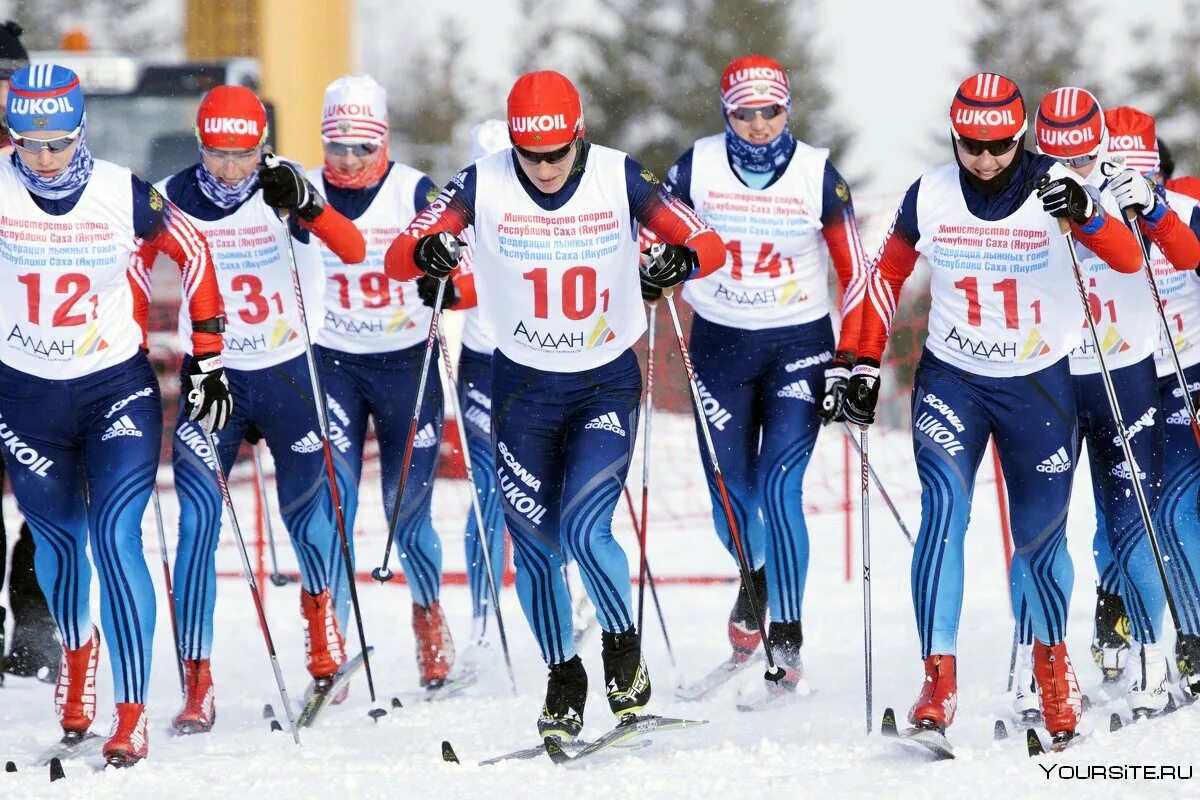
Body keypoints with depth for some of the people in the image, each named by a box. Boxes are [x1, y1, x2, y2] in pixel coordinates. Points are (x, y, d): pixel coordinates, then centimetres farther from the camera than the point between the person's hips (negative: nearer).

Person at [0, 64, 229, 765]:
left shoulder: (124, 195, -12)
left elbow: (194, 254, 2)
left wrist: (207, 357, 1)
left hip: (118, 389, -2)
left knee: (115, 535, -15)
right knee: (58, 538, 13)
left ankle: (132, 715, -13)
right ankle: (77, 651, 45)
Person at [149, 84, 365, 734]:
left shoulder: (282, 188, -12)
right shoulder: (173, 198, -8)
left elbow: (353, 250, -24)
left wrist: (304, 206, -41)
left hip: (288, 372, 0)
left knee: (304, 508, 11)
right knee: (198, 521, -14)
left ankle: (319, 605, 44)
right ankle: (197, 683, -13)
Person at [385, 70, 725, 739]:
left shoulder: (620, 179, -13)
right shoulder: (484, 184, -12)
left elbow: (711, 245, -11)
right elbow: (398, 256, -15)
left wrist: (682, 259, -34)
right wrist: (427, 253, -39)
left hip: (607, 383, -2)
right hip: (524, 386, 2)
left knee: (583, 530, -17)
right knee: (535, 546, 5)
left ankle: (625, 646, 10)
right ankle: (564, 678, 26)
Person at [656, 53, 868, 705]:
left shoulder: (817, 174, -7)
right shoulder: (698, 167, -5)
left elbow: (855, 272, -2)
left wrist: (850, 363, -7)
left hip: (799, 345, -2)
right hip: (718, 341, 2)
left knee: (780, 487, -14)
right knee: (729, 493, 3)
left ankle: (787, 639, -8)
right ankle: (755, 580, 37)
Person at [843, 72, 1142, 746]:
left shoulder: (1053, 188, -13)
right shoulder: (930, 195, -7)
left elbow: (1129, 260, -24)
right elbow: (889, 273, 9)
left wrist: (1087, 212, -44)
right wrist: (866, 365, 5)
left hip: (1039, 383, 0)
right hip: (951, 380, 0)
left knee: (1040, 534, 8)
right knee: (944, 508, -21)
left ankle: (1053, 658, 36)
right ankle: (939, 678, -24)